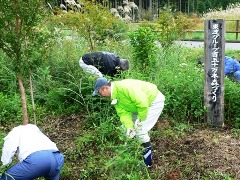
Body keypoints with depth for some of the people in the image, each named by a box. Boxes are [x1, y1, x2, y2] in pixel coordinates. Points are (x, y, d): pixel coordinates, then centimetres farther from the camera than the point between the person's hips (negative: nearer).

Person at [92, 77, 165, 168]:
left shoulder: (123, 88, -33)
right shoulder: (115, 96, -2)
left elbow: (142, 102, -35)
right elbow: (123, 113, -7)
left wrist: (140, 119, -24)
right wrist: (129, 126, -22)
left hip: (155, 101, -9)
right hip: (143, 104, 9)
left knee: (140, 130, -11)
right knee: (132, 128, 11)